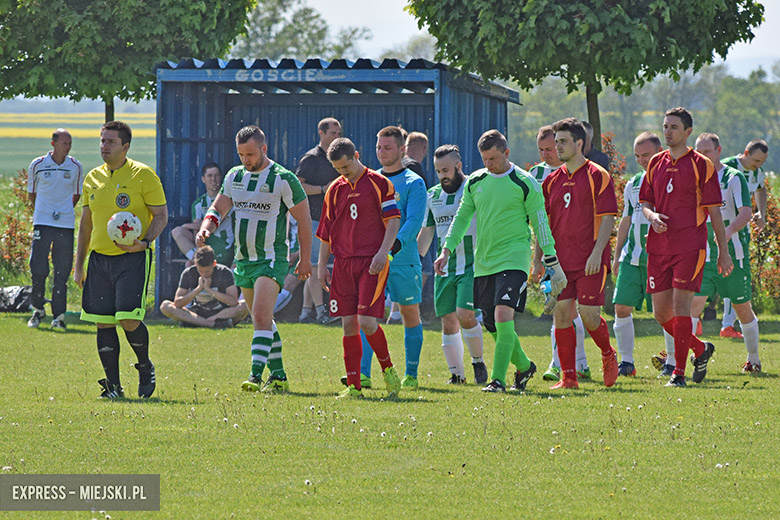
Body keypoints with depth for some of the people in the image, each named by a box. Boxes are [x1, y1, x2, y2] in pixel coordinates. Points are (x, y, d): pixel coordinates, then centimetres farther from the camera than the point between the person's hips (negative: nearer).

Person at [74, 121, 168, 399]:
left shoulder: (143, 175, -4)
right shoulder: (93, 178, 12)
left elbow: (161, 215, -2)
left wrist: (145, 242, -20)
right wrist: (79, 265, 15)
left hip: (133, 258, -5)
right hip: (99, 259, 5)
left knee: (129, 321, -14)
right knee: (103, 323, 1)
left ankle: (145, 366, 13)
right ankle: (113, 384, 9)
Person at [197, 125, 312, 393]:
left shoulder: (283, 179, -11)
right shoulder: (234, 176, 7)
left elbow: (303, 218, -5)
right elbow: (218, 207, 12)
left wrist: (305, 258, -3)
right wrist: (206, 228, -11)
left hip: (272, 258, -7)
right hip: (243, 260, 7)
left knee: (261, 315, -20)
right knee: (262, 320, 13)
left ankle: (256, 375, -26)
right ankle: (278, 376, 23)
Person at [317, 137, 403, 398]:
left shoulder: (379, 184, 0)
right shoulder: (335, 190, 13)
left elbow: (393, 221, -3)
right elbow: (326, 230, 17)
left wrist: (382, 253, -14)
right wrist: (322, 265, 12)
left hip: (371, 262, -5)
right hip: (343, 264, 5)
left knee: (366, 322, -13)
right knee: (349, 325, 2)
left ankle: (388, 369, 10)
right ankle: (354, 386, 5)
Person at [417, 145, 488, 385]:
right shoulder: (433, 196, 13)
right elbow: (425, 233, 21)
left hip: (472, 266, -5)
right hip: (444, 269, 5)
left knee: (465, 315, -17)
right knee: (448, 323, 2)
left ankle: (478, 362, 4)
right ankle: (456, 373, 9)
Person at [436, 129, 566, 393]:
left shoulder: (525, 184, -5)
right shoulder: (475, 182, 9)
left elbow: (541, 225, -2)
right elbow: (462, 218, 17)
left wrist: (554, 266, -2)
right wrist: (446, 251, 6)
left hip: (513, 260, -6)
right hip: (483, 263, 6)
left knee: (503, 317, -20)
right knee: (493, 326, 9)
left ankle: (498, 380, -18)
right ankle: (523, 366, 32)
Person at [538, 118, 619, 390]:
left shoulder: (598, 176, -4)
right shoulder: (552, 180, 13)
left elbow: (607, 218, -8)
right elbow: (545, 222, 17)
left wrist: (597, 253, -18)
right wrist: (538, 260, 11)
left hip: (590, 262, -5)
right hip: (561, 261, 5)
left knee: (589, 315, -6)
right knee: (561, 314, -2)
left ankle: (608, 354, 22)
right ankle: (568, 376, 2)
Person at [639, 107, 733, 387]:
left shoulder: (701, 165, -2)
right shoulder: (655, 163, 12)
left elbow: (714, 211, -1)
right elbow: (645, 203, 19)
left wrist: (723, 251, -2)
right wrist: (652, 217, -5)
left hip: (690, 246, -5)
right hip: (659, 246, 5)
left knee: (681, 304, -12)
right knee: (661, 313, 4)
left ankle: (679, 372, -7)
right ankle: (700, 349, 26)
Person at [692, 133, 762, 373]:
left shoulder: (734, 178, -7)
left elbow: (746, 212, -20)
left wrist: (729, 231, -37)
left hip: (733, 254, -4)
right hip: (704, 255, 4)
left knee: (742, 308, 7)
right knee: (693, 302, -12)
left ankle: (753, 359, 22)